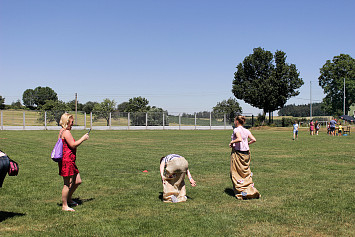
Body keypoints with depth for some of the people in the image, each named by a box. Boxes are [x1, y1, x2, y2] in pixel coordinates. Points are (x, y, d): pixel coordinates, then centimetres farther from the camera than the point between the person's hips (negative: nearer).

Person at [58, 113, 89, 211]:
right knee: (68, 184, -3)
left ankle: (68, 199, 30)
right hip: (67, 160, -11)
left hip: (70, 161, 11)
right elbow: (73, 145, -19)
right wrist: (83, 138, -10)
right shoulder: (66, 132, -15)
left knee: (78, 181, 15)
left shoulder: (62, 131, 17)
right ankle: (64, 206, 7)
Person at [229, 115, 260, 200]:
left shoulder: (236, 130, -11)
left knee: (237, 174, 3)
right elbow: (254, 139, -2)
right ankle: (251, 189, 15)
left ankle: (242, 192, 1)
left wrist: (232, 142, -13)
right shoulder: (246, 131, 7)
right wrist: (247, 143, 10)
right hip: (246, 153, 6)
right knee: (246, 172, 17)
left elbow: (239, 139, -28)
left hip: (237, 153, -6)